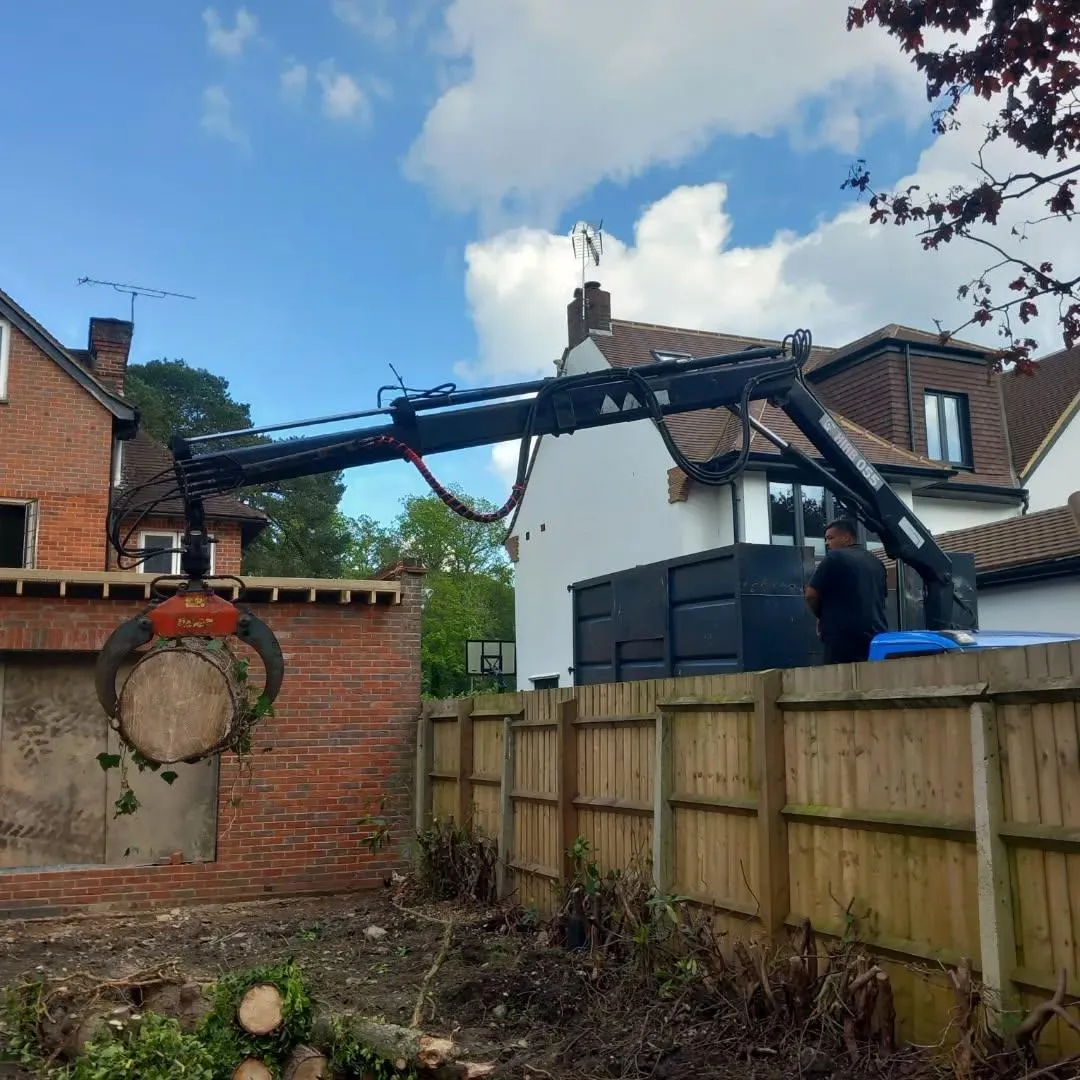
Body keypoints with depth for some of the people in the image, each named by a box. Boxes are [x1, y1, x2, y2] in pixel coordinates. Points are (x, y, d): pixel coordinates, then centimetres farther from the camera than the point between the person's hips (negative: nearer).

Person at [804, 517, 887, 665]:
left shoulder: (835, 557, -5)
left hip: (843, 637, -7)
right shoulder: (877, 563, 17)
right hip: (877, 636, 7)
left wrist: (822, 616, 11)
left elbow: (811, 595, -6)